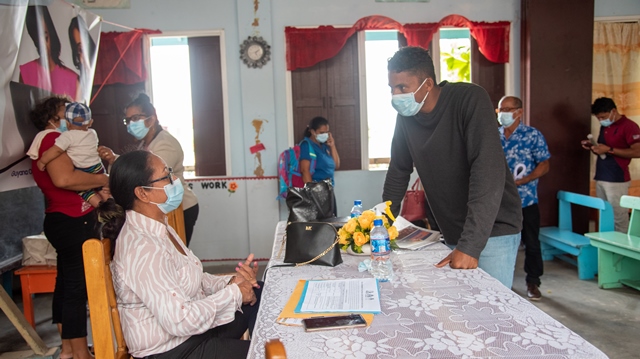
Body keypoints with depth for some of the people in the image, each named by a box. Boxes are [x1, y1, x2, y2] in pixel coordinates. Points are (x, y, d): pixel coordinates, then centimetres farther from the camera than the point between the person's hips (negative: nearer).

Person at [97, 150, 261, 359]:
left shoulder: (157, 228, 1)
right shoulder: (143, 249, -29)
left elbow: (190, 279, 8)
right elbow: (181, 321, -31)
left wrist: (230, 282, -8)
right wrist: (233, 293, -20)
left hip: (192, 328, 9)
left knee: (259, 295, 13)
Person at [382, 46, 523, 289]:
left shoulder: (470, 99, -19)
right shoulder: (406, 115, -1)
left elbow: (488, 172, -27)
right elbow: (398, 171, 9)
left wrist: (470, 244, -32)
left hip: (493, 229, -5)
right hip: (452, 233, 5)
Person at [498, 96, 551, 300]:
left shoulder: (532, 135, -7)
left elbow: (544, 165, -8)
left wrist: (521, 181, -20)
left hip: (526, 201, -3)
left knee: (531, 243, 7)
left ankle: (533, 283, 21)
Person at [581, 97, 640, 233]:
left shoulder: (629, 126, -8)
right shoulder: (604, 127, 17)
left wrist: (609, 150, -19)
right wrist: (593, 147, 6)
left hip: (617, 180, -7)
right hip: (600, 178, 8)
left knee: (619, 218, -6)